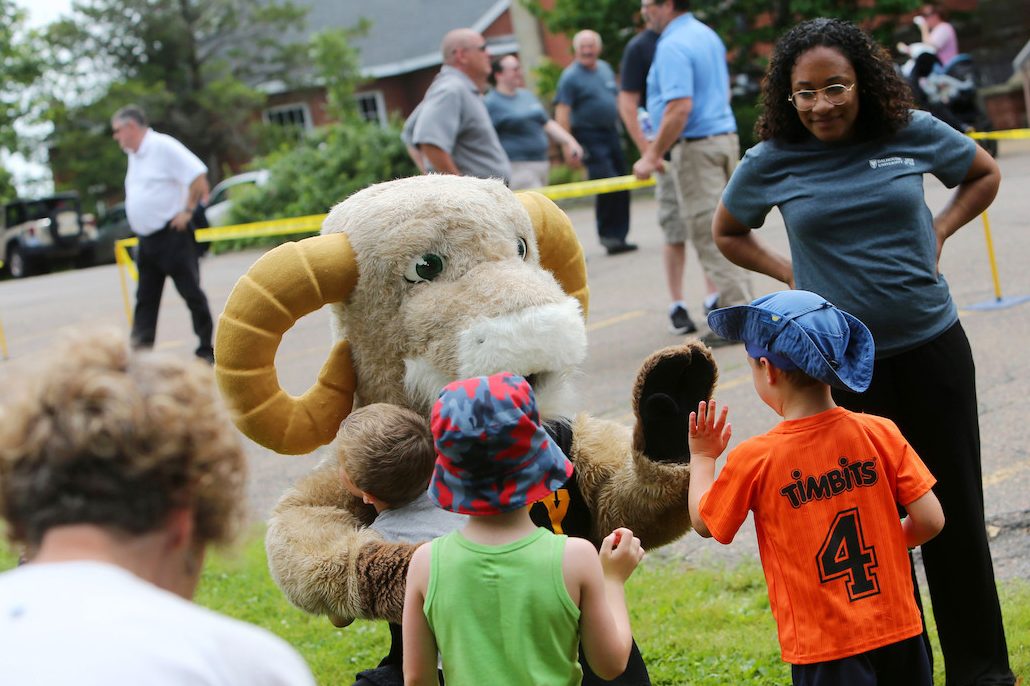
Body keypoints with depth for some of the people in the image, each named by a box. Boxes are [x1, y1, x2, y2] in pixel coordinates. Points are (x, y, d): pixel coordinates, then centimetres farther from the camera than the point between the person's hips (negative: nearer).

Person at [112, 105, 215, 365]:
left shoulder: (162, 146, -11)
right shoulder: (134, 155, 15)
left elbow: (199, 175, -19)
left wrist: (187, 211, -17)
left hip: (171, 234, -9)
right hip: (146, 239, 9)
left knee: (191, 293, -2)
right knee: (145, 299, 6)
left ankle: (207, 351, 4)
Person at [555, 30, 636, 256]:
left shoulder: (605, 68, 13)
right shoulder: (570, 76, -8)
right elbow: (562, 112, -13)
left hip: (611, 133, 7)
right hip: (590, 137, -7)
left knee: (621, 189, 8)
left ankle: (618, 236, 16)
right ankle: (608, 235, -7)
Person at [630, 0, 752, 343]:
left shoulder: (671, 47, -15)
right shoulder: (708, 35, 14)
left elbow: (679, 108, -24)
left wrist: (652, 156, -18)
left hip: (694, 147, -9)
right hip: (726, 135, 9)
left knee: (710, 236, -5)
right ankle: (739, 300, 19)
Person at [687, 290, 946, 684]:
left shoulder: (754, 460, -12)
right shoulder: (880, 434, -5)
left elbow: (703, 523, 4)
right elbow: (930, 520, -5)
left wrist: (702, 457, 20)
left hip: (823, 649, -3)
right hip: (898, 630, 3)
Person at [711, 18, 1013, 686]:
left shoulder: (913, 133, -4)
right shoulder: (772, 163, -4)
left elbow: (985, 174, 16)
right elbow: (727, 234, 14)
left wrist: (939, 232, 2)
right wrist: (790, 274, 1)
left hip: (933, 348, 1)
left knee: (955, 509, 9)